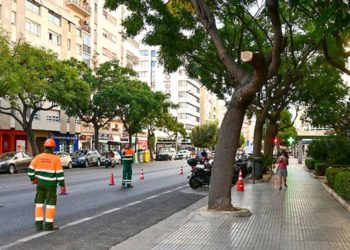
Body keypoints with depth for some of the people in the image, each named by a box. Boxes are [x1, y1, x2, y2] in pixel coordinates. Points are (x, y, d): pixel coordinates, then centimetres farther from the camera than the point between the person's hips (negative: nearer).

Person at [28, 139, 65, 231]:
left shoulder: (38, 157, -1)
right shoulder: (56, 159, -12)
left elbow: (31, 169, 1)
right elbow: (60, 173, -13)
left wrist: (33, 179, 17)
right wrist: (62, 185, -5)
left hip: (40, 184, 4)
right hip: (51, 185, -4)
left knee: (39, 203, 11)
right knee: (51, 204, 4)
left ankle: (39, 224, 13)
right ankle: (49, 224, 6)